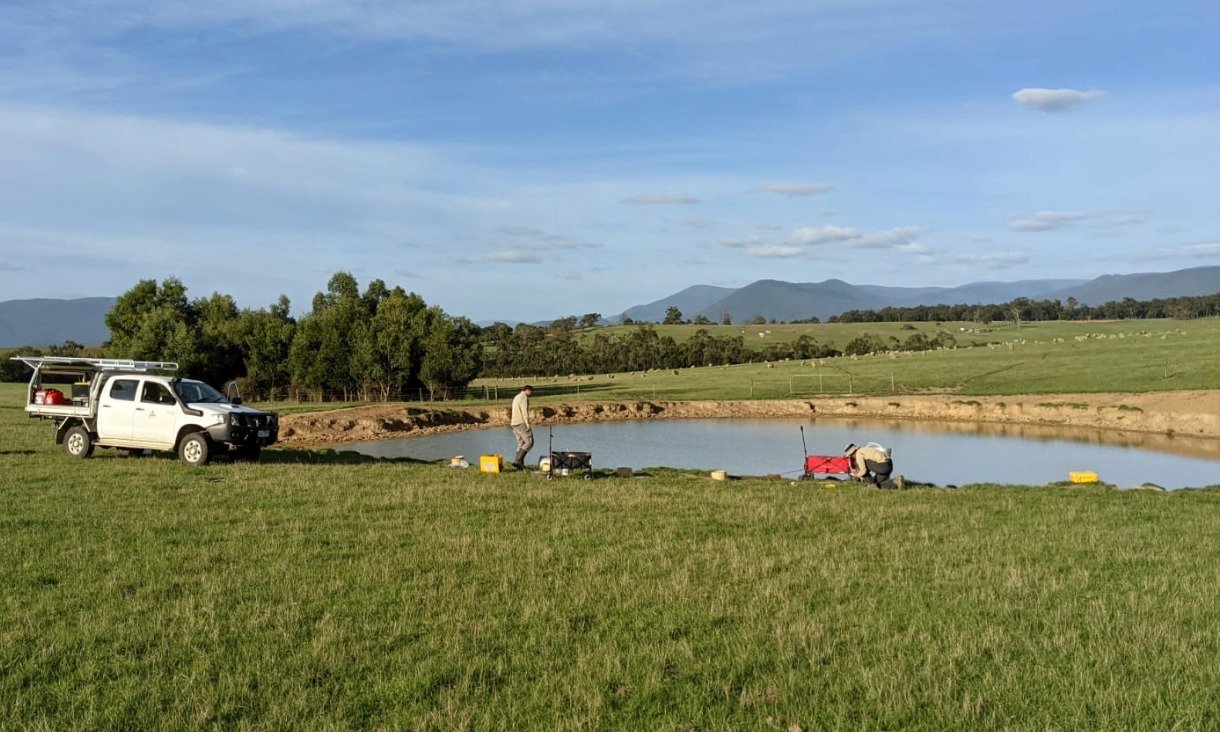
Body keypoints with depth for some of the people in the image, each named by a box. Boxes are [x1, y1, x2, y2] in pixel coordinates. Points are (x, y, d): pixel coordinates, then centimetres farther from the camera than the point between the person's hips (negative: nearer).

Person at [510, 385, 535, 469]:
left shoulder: (516, 397, 21)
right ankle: (518, 460, -17)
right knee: (529, 442, -8)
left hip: (514, 423, 10)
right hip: (521, 423, -10)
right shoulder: (524, 397, -10)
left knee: (521, 443, 11)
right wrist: (528, 424, -22)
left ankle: (521, 465, 5)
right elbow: (524, 411, -19)